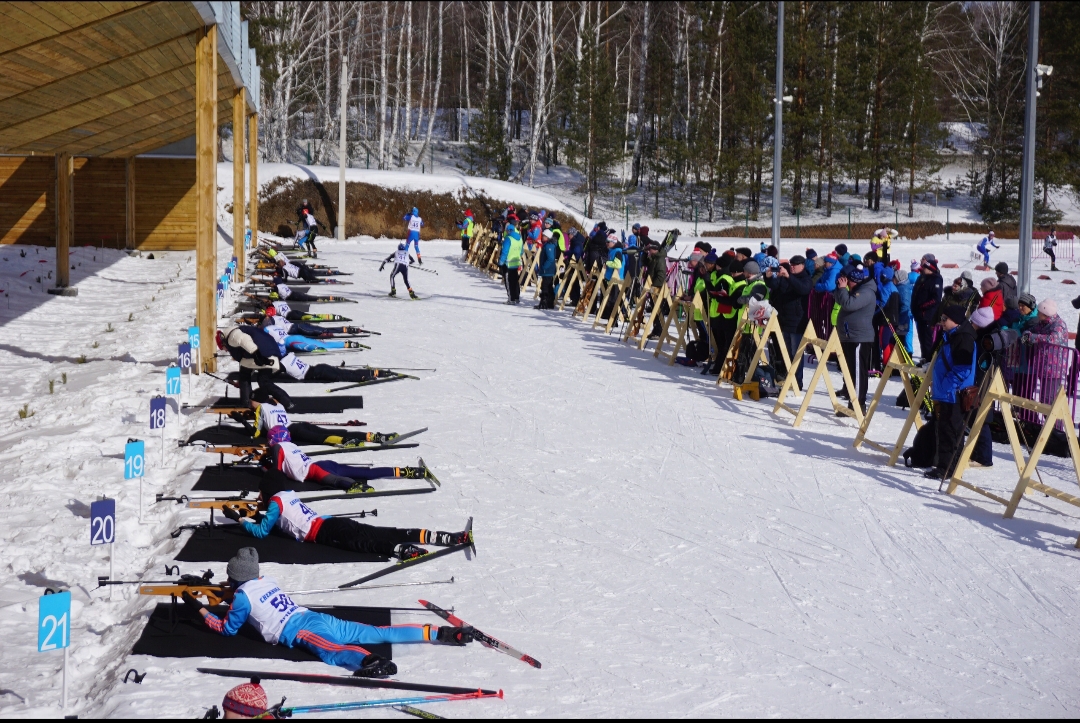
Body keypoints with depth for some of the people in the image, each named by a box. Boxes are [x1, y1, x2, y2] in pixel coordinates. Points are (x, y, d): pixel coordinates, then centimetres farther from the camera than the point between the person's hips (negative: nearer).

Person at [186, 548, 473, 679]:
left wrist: (200, 610, 22)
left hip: (298, 631, -8)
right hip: (316, 617, 8)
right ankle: (438, 633, -6)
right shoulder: (267, 580, 27)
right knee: (377, 632, 2)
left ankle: (371, 661, -71)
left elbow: (228, 628, 13)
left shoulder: (241, 595, 5)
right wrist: (230, 594, 54)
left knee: (332, 651, -37)